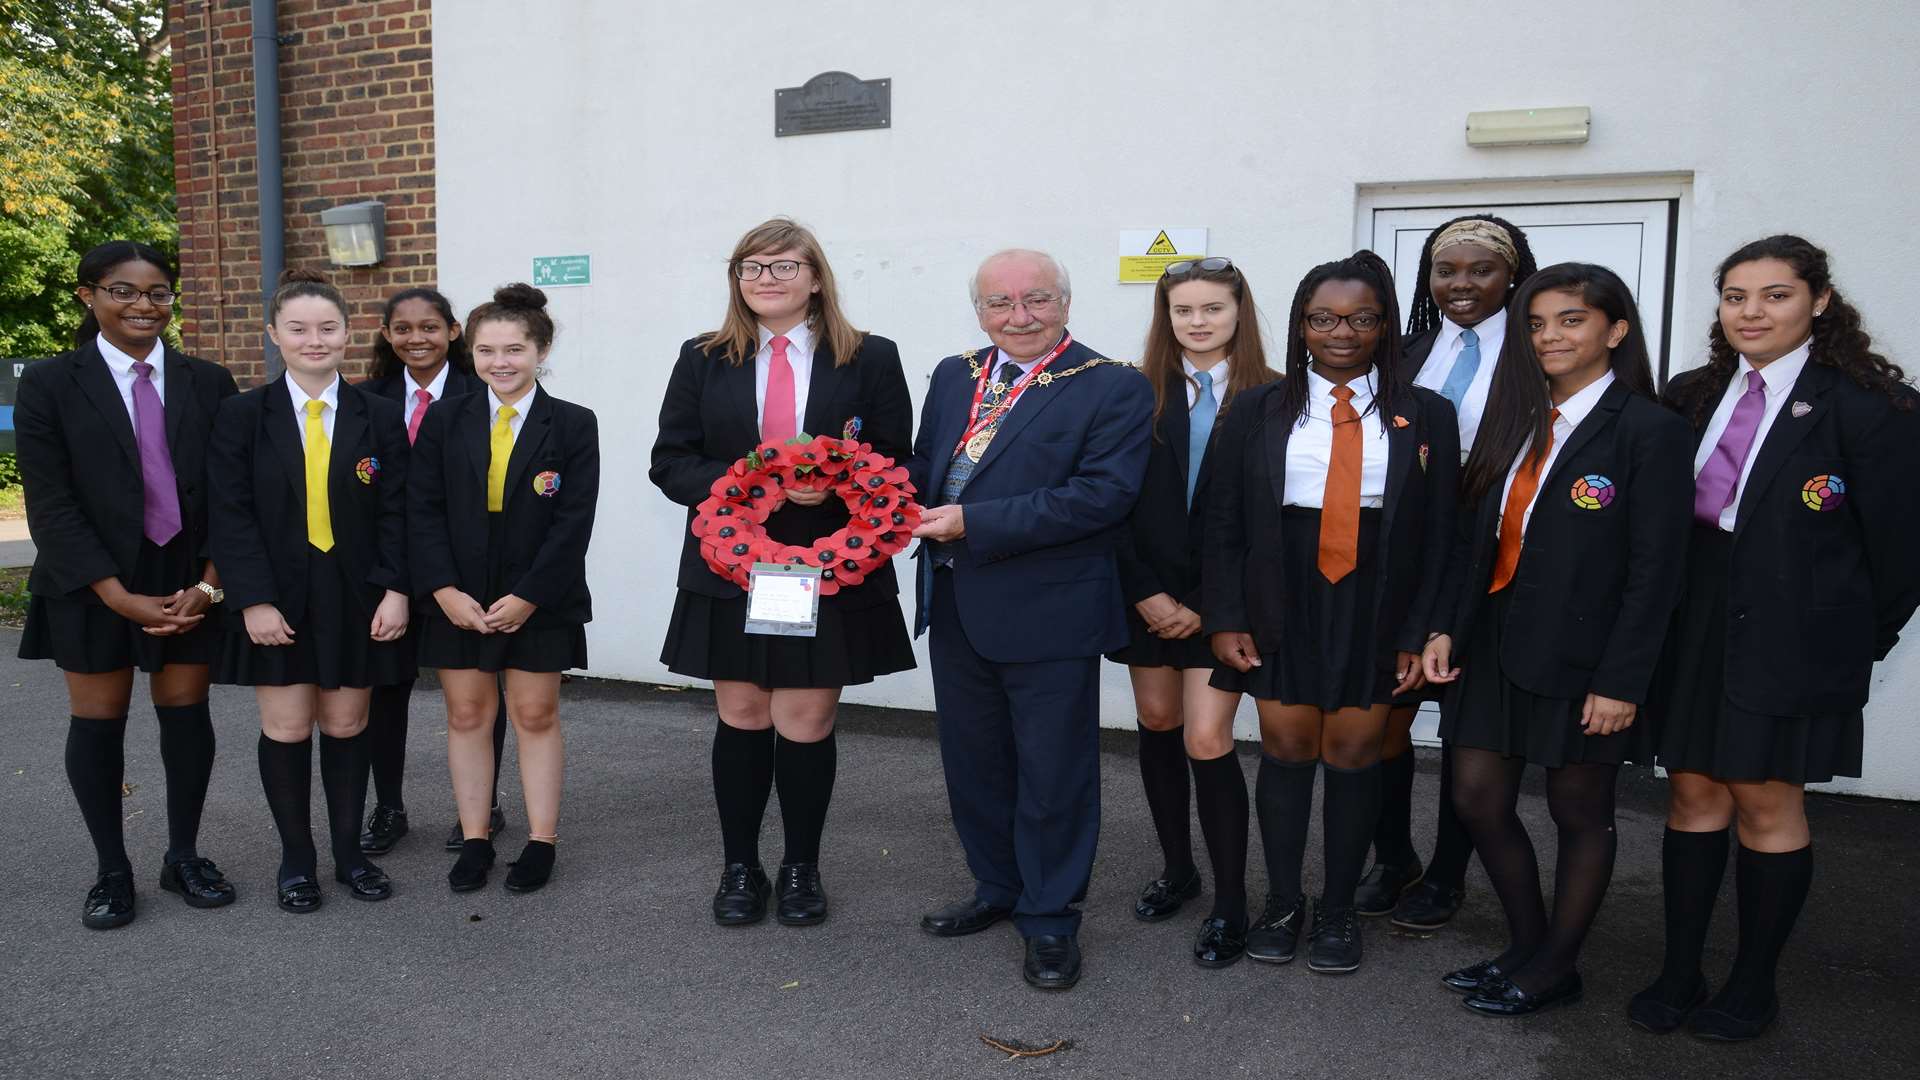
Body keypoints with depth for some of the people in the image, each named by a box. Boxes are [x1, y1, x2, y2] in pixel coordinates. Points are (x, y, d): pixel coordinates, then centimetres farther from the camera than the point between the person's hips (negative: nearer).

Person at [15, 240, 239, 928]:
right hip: (92, 586, -1)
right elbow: (49, 505, -8)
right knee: (97, 720, 7)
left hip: (190, 582, 2)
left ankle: (184, 857, 22)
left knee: (187, 712, 7)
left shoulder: (208, 383, 3)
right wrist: (120, 596, -14)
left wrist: (208, 584, -9)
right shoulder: (49, 386, -3)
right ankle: (111, 870, 20)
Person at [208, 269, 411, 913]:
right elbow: (230, 515, -5)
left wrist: (396, 589, -9)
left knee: (346, 725, 8)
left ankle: (349, 852, 22)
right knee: (287, 728, 4)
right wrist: (254, 600, -13)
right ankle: (295, 859, 20)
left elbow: (395, 513, 0)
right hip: (275, 598, 0)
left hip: (355, 596, 1)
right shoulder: (242, 416, -1)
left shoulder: (378, 417, 2)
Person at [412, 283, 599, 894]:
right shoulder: (444, 422, 3)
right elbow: (423, 511, -1)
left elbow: (573, 522, -9)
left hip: (538, 602, -2)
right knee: (468, 715, 8)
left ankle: (541, 842, 16)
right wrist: (444, 590, -11)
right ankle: (474, 840, 20)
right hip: (457, 598, 2)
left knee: (536, 715, 6)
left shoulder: (573, 426, -4)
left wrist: (527, 597, -14)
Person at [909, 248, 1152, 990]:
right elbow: (923, 469, 16)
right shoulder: (954, 377, 11)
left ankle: (1050, 920, 25)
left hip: (1048, 613, -6)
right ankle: (998, 889, 39)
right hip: (956, 607, 6)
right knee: (973, 761, 18)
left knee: (1052, 774, 6)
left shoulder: (1114, 389, -10)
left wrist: (973, 523, -23)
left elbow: (1104, 493, -21)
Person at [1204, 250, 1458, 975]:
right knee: (1286, 751, 7)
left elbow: (1439, 536, 2)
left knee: (1353, 757, 7)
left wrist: (1419, 634, -4)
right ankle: (1283, 902, 26)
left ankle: (1338, 909, 25)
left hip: (1375, 611, 0)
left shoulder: (1426, 417, 3)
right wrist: (1225, 618, -5)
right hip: (1280, 607, 0)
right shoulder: (1258, 412, 3)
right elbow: (1223, 525, 2)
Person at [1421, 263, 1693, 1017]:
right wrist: (1446, 628, 2)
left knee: (1579, 812, 9)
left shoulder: (1648, 431, -10)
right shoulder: (1516, 420, 9)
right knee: (1477, 799, 8)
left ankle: (1553, 971, 26)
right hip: (1497, 643, 6)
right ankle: (1527, 943, 29)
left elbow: (1654, 570, -13)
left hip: (1582, 657, -6)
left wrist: (1621, 681, -16)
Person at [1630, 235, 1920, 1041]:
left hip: (1793, 637, -4)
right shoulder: (1692, 396, 7)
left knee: (1768, 803, 5)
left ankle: (1753, 986, 22)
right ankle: (1680, 974, 20)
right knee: (1694, 792, 9)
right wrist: (1668, 617, 7)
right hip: (1695, 629, 4)